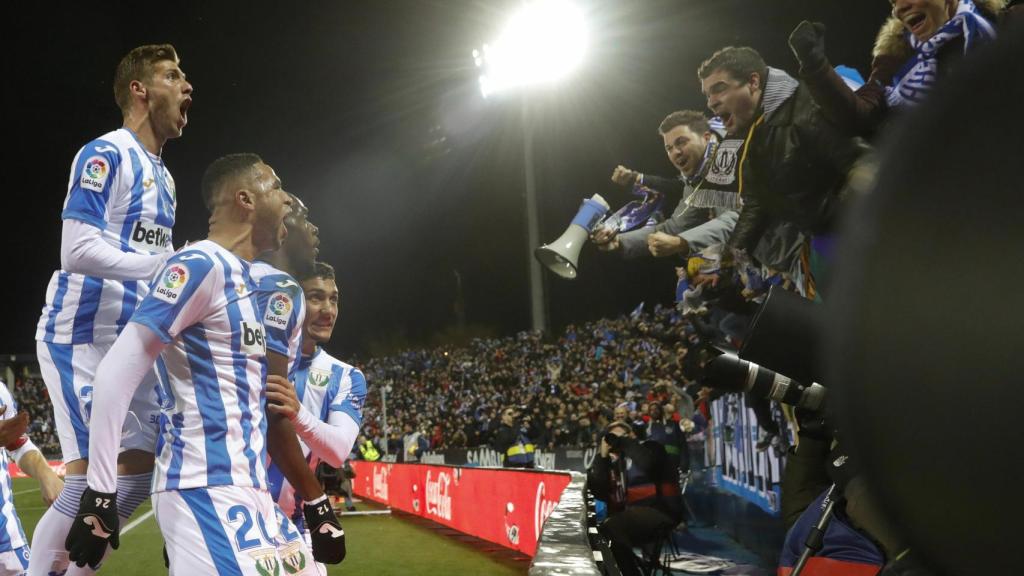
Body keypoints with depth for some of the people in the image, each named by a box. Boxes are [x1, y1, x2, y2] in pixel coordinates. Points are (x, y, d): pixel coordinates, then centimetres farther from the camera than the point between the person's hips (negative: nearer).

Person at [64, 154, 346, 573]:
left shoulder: (248, 283, 19)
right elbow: (116, 374, -17)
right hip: (207, 490, -10)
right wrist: (100, 493, -21)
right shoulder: (201, 266, -10)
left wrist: (314, 501, 23)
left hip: (247, 490, 10)